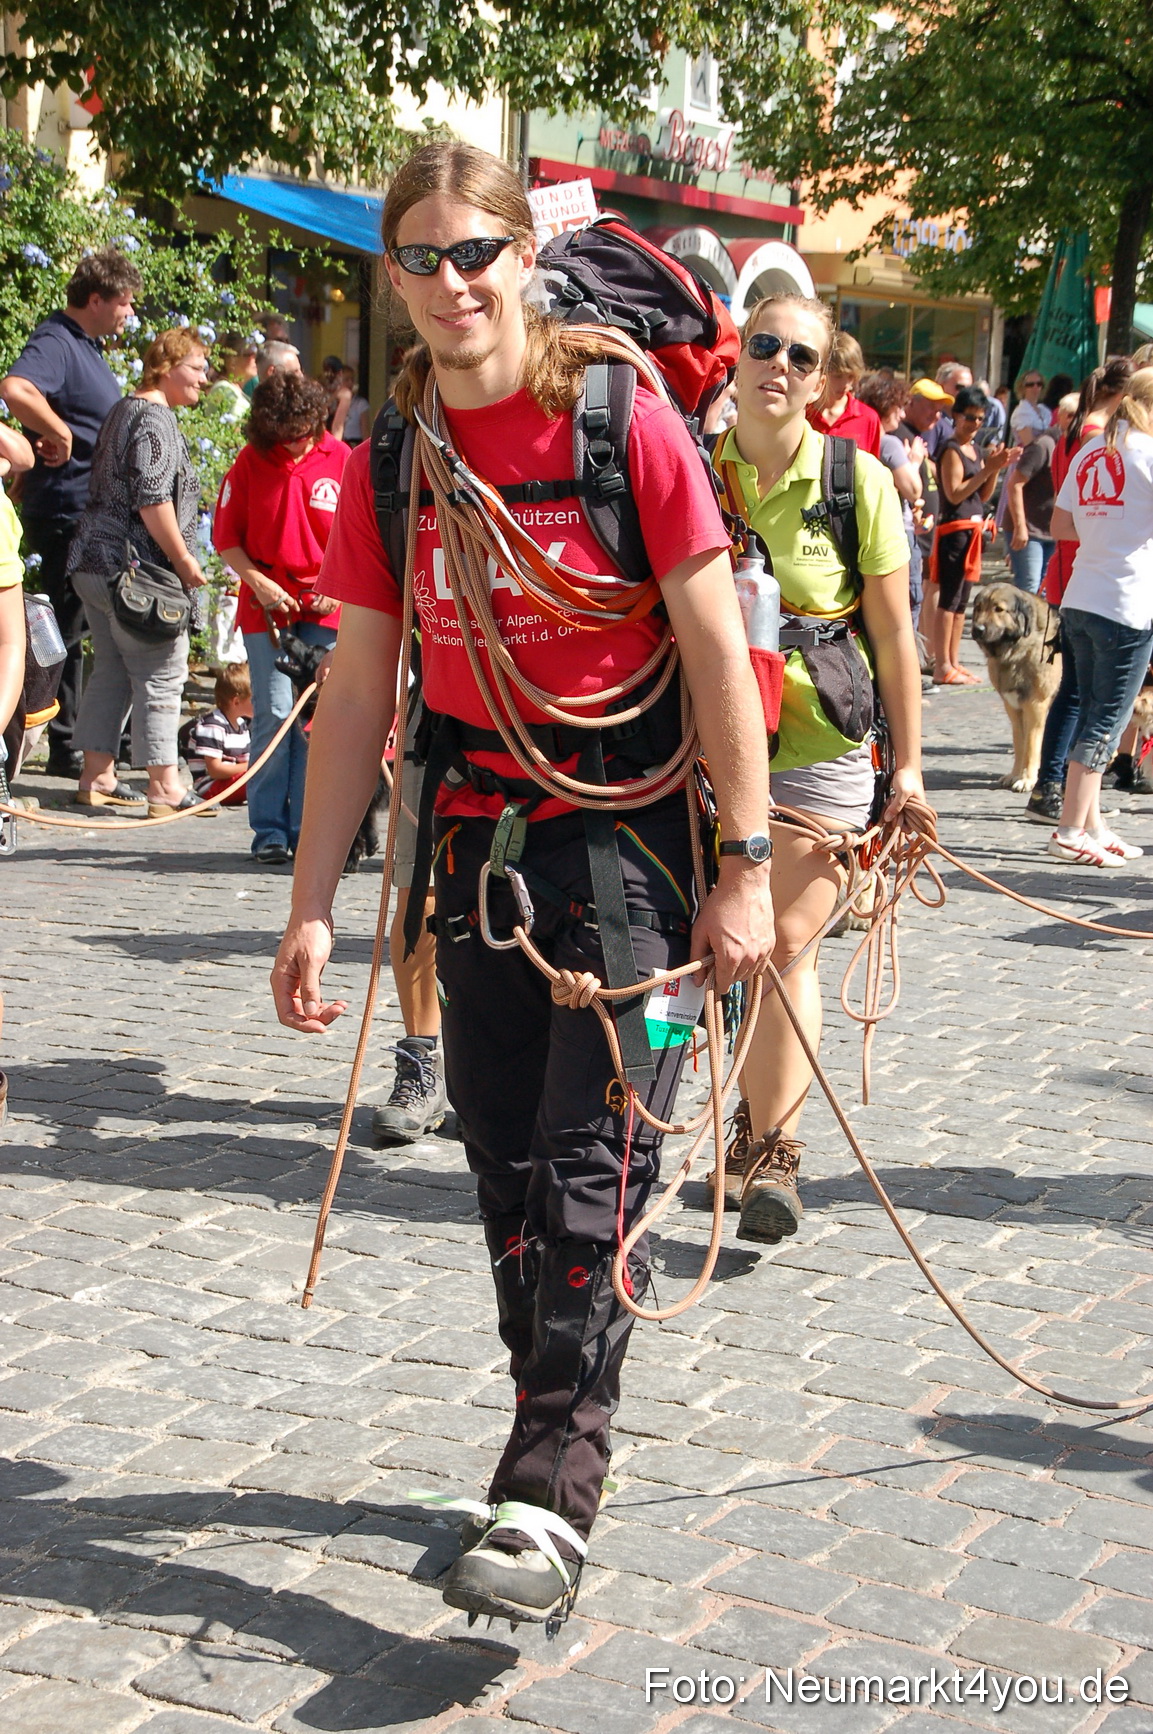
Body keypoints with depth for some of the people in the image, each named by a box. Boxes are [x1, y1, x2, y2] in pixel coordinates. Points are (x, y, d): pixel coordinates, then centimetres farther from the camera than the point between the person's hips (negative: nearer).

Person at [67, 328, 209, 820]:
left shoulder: (125, 411, 19)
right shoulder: (155, 420, -13)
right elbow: (152, 501, -22)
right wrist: (184, 561, -15)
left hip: (95, 564, 10)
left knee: (111, 670, 13)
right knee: (161, 672, -5)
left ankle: (97, 778, 16)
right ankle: (164, 786, -4)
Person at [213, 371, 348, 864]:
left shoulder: (340, 459, 2)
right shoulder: (250, 462, 3)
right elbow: (225, 536, 6)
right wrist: (259, 582, -7)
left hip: (324, 608, 0)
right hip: (266, 606, 0)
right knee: (274, 712, -6)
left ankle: (307, 829, 5)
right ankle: (268, 829, 1)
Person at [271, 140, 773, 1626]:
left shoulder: (625, 420, -10)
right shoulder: (390, 460, 4)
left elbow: (718, 651, -9)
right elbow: (358, 691, 6)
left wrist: (744, 866, -12)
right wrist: (310, 908, 4)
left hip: (629, 829, -5)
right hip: (481, 834, 5)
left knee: (593, 1164, -9)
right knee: (505, 1163, 10)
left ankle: (549, 1500, -6)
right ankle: (556, 1439, 24)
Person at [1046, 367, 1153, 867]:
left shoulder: (1089, 451, 12)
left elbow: (1060, 525, 15)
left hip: (1079, 599, 7)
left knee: (1093, 715, 14)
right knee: (1106, 721, -3)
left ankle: (1092, 826, 19)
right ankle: (1070, 832, -2)